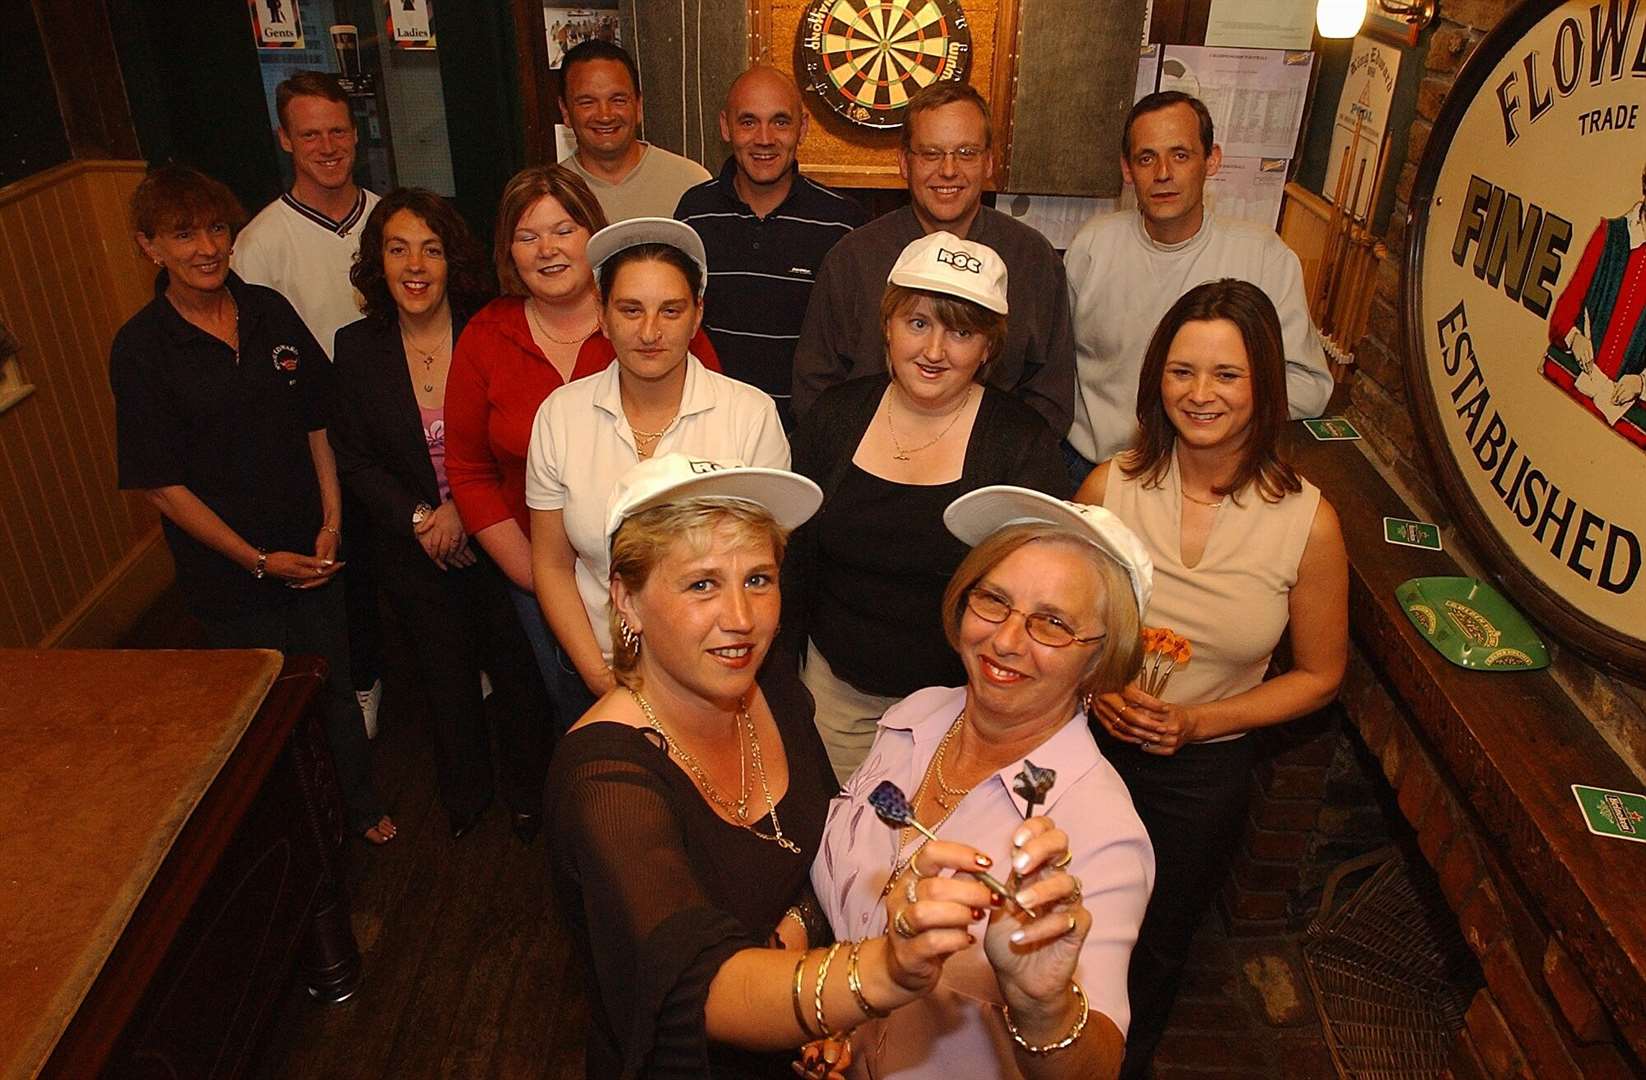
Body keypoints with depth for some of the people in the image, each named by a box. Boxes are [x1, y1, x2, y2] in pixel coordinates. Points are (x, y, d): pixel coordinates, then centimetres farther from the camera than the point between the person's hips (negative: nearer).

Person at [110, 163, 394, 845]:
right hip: (226, 571, -3)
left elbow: (318, 423, 4)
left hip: (309, 549, 3)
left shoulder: (269, 311, -1)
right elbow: (164, 484, -12)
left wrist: (332, 521, -5)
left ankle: (360, 804, 42)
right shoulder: (140, 349, -13)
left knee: (335, 684, 17)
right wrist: (259, 560, -13)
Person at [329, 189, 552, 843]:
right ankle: (464, 793, 45)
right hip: (414, 553, 2)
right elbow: (355, 461, -1)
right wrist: (419, 519, -14)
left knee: (517, 675, 12)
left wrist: (463, 509, -19)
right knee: (446, 683, 20)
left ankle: (527, 791, 39)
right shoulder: (358, 348, -6)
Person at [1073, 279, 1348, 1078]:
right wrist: (1097, 690, -18)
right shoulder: (1110, 487, -16)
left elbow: (1319, 676, -5)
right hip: (1087, 742, 1)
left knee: (1153, 951, 25)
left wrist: (1198, 721, -17)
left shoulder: (1307, 522, -18)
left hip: (1204, 771, 0)